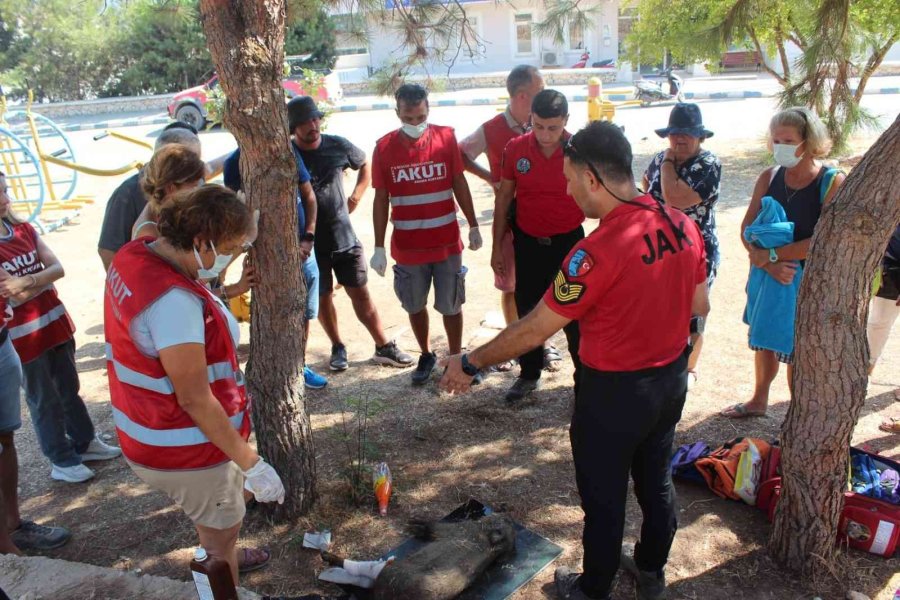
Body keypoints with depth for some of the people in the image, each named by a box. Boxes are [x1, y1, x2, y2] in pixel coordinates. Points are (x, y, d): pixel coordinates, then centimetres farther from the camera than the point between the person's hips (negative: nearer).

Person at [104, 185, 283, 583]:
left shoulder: (132, 256, -6)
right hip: (184, 449, -10)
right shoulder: (173, 300, -34)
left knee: (212, 510, 34)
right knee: (223, 528, 14)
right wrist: (252, 464, -22)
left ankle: (220, 557, 60)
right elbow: (195, 400, -29)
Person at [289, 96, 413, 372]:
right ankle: (338, 347, 29)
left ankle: (384, 347, 16)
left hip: (344, 237, 1)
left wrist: (356, 196, 4)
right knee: (323, 296, 11)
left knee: (360, 293, 7)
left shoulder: (337, 146, -3)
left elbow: (366, 165, 16)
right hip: (310, 243, -1)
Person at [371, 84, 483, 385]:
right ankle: (426, 356, 36)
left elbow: (460, 184, 4)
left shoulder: (446, 137, -5)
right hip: (408, 247, 1)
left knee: (450, 306, 9)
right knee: (415, 305, 15)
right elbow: (381, 199, -1)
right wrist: (379, 248, -2)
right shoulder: (384, 147, -6)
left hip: (447, 243, 0)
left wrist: (473, 226, 6)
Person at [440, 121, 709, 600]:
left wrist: (470, 364, -11)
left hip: (614, 393, -7)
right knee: (656, 478, 25)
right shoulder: (683, 226, -8)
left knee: (603, 497, 14)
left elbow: (534, 330, -23)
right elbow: (699, 306, 5)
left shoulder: (598, 252, -30)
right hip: (672, 380, 7)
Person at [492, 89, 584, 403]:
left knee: (576, 316, 6)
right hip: (528, 242, 3)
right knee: (527, 312, 15)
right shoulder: (515, 149, -8)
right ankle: (529, 374, 34)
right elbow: (504, 199, 2)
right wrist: (497, 247, 4)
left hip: (569, 241, -2)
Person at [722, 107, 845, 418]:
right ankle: (759, 400, 40)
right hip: (767, 275, 5)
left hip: (807, 282, -4)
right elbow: (747, 229, -7)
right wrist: (768, 264, -22)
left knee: (797, 351, 6)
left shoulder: (833, 183, -14)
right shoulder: (769, 177, -1)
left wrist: (771, 255, -22)